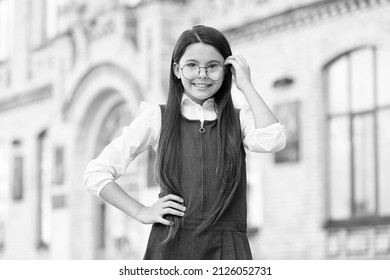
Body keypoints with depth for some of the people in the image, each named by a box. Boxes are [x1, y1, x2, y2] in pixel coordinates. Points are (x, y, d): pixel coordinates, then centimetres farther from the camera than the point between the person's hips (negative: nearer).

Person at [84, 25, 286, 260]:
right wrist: (142, 212, 0)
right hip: (171, 247, -1)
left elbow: (273, 140, -12)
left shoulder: (239, 120, 12)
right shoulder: (157, 118, 8)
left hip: (227, 250, 1)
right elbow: (96, 173, 8)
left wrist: (246, 85, -1)